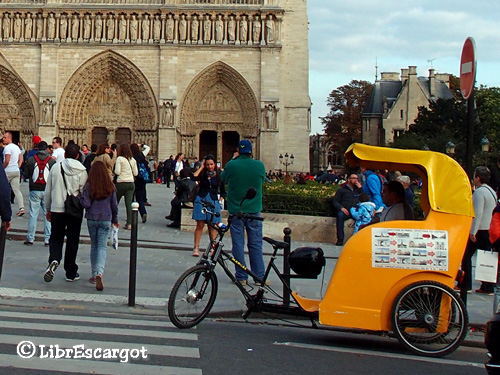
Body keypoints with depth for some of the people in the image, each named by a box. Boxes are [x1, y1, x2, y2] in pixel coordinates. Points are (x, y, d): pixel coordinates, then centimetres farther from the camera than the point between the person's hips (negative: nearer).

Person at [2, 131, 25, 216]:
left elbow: (7, 161, -18)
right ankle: (21, 208, -11)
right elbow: (21, 159, 17)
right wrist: (18, 167, 15)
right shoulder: (17, 147, 14)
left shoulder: (7, 147, -12)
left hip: (8, 171, -7)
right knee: (17, 190, 2)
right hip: (16, 171, 7)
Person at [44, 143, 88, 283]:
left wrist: (48, 209, 16)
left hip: (57, 208, 1)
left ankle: (54, 260, -15)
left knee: (56, 238, 13)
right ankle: (71, 273, 14)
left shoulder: (55, 167, 0)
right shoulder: (82, 170, -5)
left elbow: (48, 191, 6)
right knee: (72, 240, 9)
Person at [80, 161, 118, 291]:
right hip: (106, 220, 0)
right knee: (102, 247, -1)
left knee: (94, 245, 15)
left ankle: (94, 275, 18)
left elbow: (86, 204, -14)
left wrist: (80, 198, 7)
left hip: (91, 219, 0)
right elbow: (114, 205, 4)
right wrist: (115, 219, 17)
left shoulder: (88, 186, -8)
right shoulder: (110, 187, -3)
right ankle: (99, 273, -22)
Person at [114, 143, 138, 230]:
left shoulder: (119, 159, -7)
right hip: (131, 183, 4)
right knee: (129, 203, 1)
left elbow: (117, 172, -13)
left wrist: (114, 170, 8)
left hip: (121, 183, -4)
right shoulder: (133, 160, 7)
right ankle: (129, 223, -5)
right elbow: (136, 173, 10)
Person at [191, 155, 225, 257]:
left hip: (214, 201, 0)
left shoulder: (219, 175, 7)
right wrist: (201, 167, -5)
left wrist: (220, 197, -3)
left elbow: (222, 190, 13)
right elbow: (194, 177, -14)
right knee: (200, 225, -3)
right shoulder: (202, 174, 7)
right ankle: (196, 248, 1)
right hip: (201, 200, 0)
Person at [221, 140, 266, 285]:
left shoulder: (231, 165, -11)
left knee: (238, 243, 6)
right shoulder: (259, 165, -7)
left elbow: (223, 179, 7)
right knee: (255, 244, 9)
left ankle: (241, 277, 8)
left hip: (235, 210, -1)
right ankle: (259, 276, 11)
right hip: (254, 210, 1)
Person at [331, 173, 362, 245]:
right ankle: (340, 239, -35)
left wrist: (360, 188, 8)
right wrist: (341, 208, -8)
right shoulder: (342, 190, 18)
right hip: (346, 211, -1)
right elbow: (335, 201, 11)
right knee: (340, 215, -36)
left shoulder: (358, 189, 26)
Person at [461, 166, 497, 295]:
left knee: (466, 256, 0)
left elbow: (478, 213, -20)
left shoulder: (479, 192, -13)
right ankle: (487, 287, 6)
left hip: (479, 230, -8)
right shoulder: (492, 191, 15)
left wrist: (473, 232, -21)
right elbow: (493, 211, 18)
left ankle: (465, 285, -1)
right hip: (489, 230, 8)